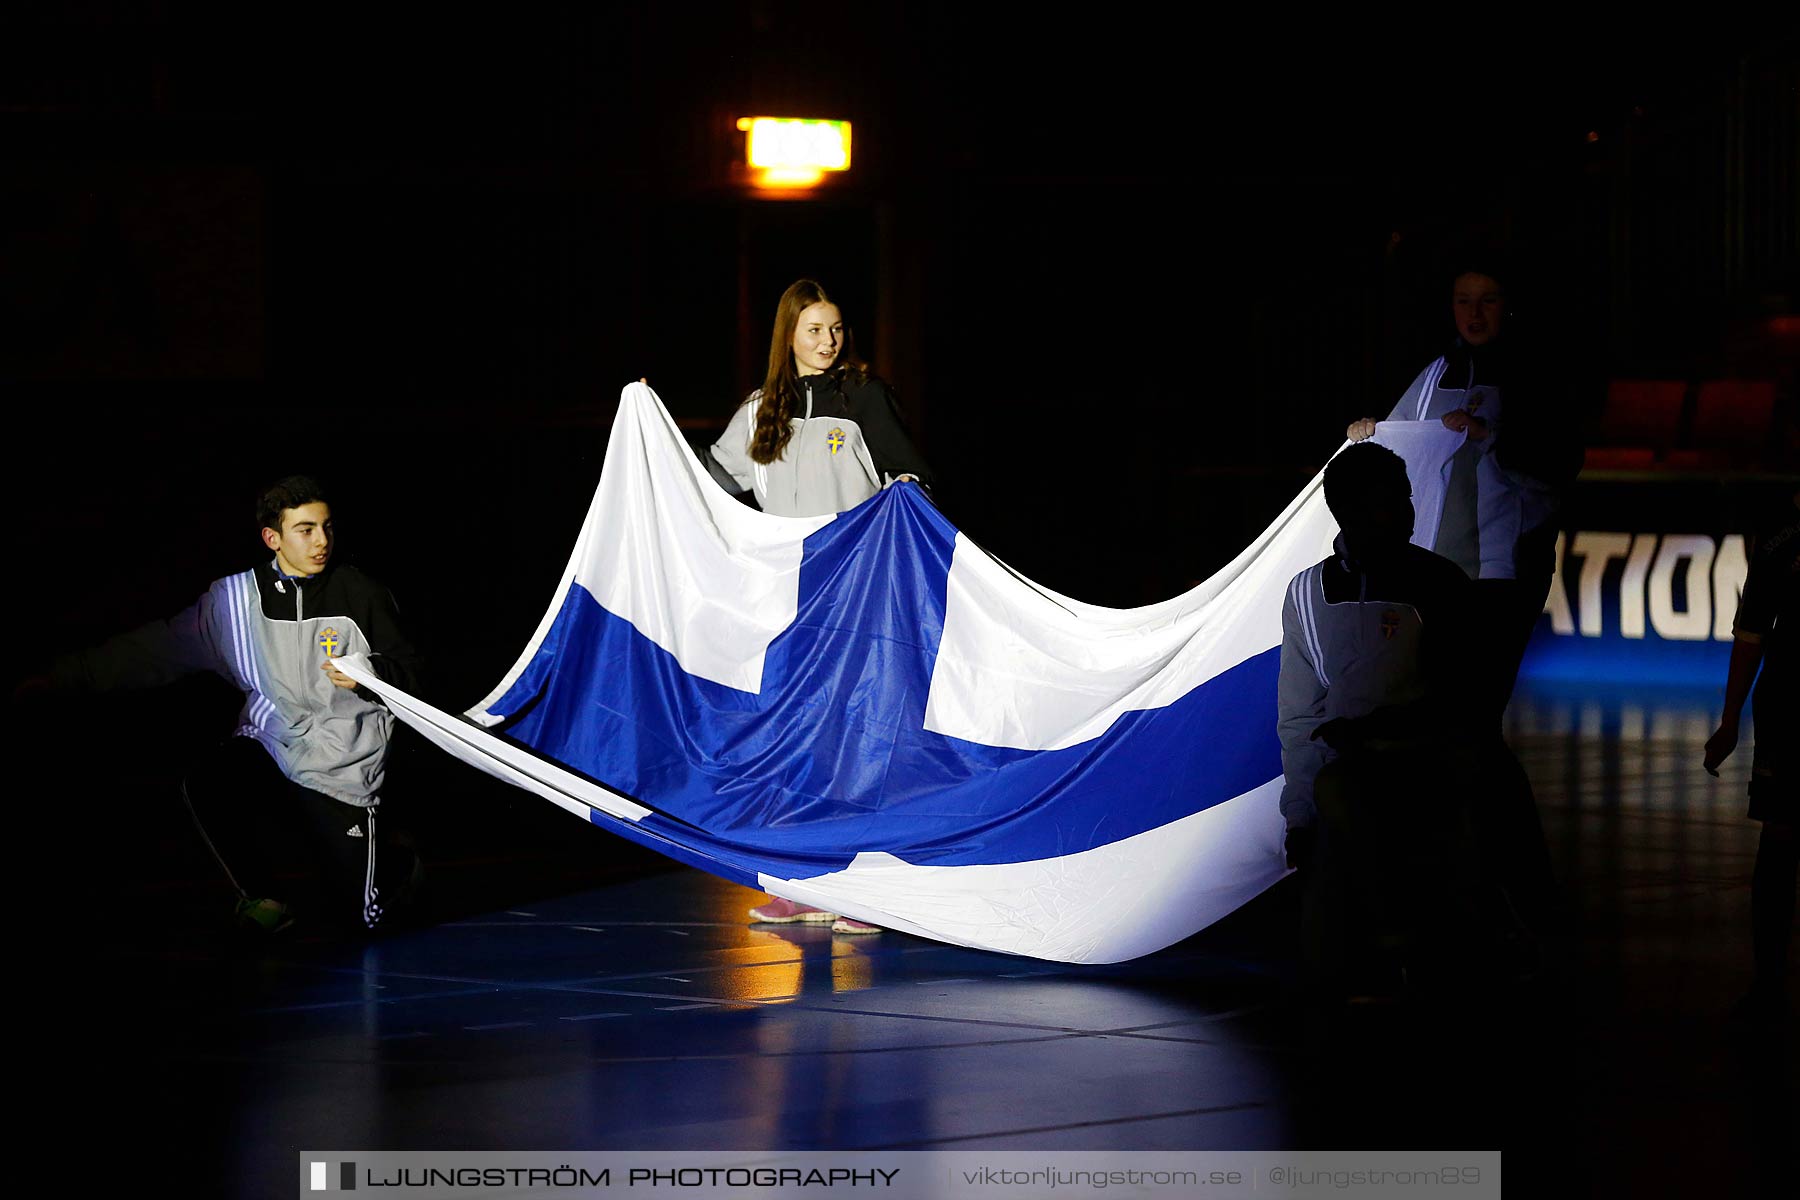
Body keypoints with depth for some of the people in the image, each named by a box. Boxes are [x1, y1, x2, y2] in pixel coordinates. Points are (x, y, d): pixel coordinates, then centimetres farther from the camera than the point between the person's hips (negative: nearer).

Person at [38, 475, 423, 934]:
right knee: (206, 786, -33)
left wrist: (368, 673, -21)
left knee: (354, 913, -10)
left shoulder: (361, 594, -2)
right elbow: (155, 651, 5)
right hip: (268, 745, 2)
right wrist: (65, 677, 1)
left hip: (344, 767, -2)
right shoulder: (236, 599, 2)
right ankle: (261, 893, -4)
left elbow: (409, 673, 2)